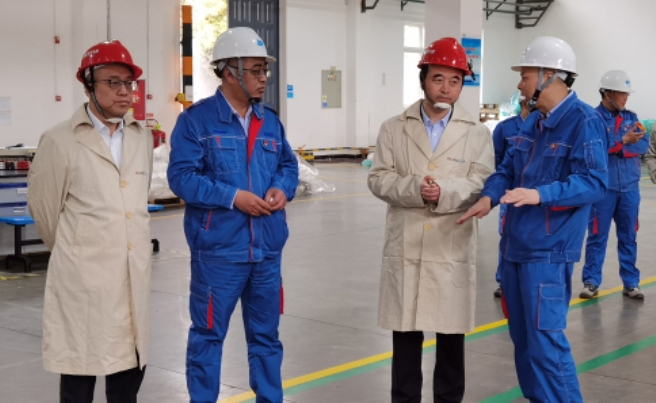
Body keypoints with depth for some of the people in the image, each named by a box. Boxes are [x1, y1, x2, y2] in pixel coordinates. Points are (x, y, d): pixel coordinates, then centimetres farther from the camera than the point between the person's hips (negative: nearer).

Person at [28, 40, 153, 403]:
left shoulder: (142, 138, 9)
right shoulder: (60, 141, -7)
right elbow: (44, 209, 1)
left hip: (134, 274, 5)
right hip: (84, 276, -5)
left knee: (130, 364, 12)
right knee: (81, 369, 5)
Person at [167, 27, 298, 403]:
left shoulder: (270, 121, 10)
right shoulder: (196, 119, -7)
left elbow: (289, 165, 17)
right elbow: (182, 176, -13)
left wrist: (283, 189, -6)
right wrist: (233, 197, -20)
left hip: (267, 248, 5)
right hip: (218, 250, -5)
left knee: (266, 333, 16)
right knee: (208, 334, 5)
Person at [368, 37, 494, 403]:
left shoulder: (477, 133, 2)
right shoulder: (394, 129, 6)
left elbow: (482, 185, -6)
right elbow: (379, 179, -1)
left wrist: (443, 192, -23)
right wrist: (415, 189, -19)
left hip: (453, 249, -1)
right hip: (405, 248, 1)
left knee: (452, 336, 8)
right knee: (405, 335, 8)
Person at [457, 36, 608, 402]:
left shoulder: (585, 121, -13)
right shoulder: (533, 121, 13)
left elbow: (594, 182, -21)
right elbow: (509, 169, 12)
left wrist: (540, 194, -33)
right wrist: (489, 196, -9)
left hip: (548, 249, -9)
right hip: (516, 244, 9)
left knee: (545, 340, -8)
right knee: (523, 337, 16)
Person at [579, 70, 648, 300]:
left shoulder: (630, 117, 10)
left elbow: (643, 145, -1)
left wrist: (615, 148, -14)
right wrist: (624, 141, -20)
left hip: (630, 188, 5)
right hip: (603, 188, -5)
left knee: (628, 237, 10)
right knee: (597, 236, 2)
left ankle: (631, 283, 17)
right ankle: (591, 282, 11)